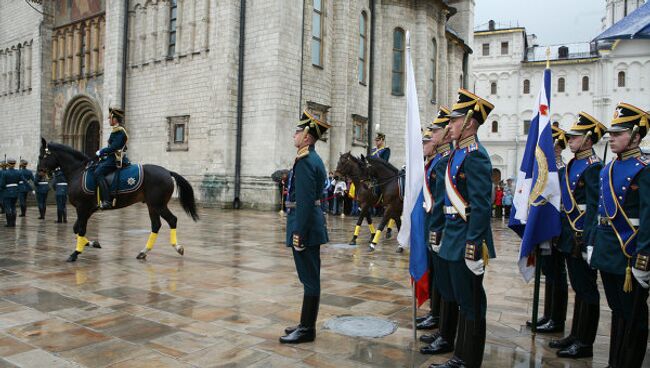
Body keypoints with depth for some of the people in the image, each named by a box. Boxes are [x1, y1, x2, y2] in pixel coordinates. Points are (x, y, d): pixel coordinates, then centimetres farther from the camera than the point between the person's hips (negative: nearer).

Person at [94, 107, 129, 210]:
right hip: (112, 157, 11)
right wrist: (102, 152, 10)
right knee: (96, 168, 18)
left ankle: (107, 201, -30)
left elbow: (113, 147, -22)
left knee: (98, 172, -23)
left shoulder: (119, 131, -13)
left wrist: (101, 152, -12)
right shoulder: (116, 130, 20)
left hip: (115, 159, -11)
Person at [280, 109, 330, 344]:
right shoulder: (314, 159, 15)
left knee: (309, 279, -2)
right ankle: (306, 324, 26)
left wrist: (299, 233, -21)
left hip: (305, 227, -10)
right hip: (312, 226, 10)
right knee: (310, 278, 15)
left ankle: (307, 330, 9)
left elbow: (305, 201, -22)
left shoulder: (304, 161, -16)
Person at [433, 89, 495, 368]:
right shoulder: (460, 153, 14)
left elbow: (481, 207, -22)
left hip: (467, 241, -10)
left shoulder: (475, 156, -16)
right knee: (463, 300, 18)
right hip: (455, 239, 10)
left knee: (471, 303, 3)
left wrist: (473, 246, -23)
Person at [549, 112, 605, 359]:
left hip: (582, 236, -9)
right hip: (569, 235, 9)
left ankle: (585, 343, 11)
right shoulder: (573, 164, 14)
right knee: (578, 287, 16)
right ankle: (576, 335, 27)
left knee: (586, 288, 1)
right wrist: (563, 234, 18)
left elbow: (593, 206, -19)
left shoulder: (593, 167, -13)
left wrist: (587, 240, -23)